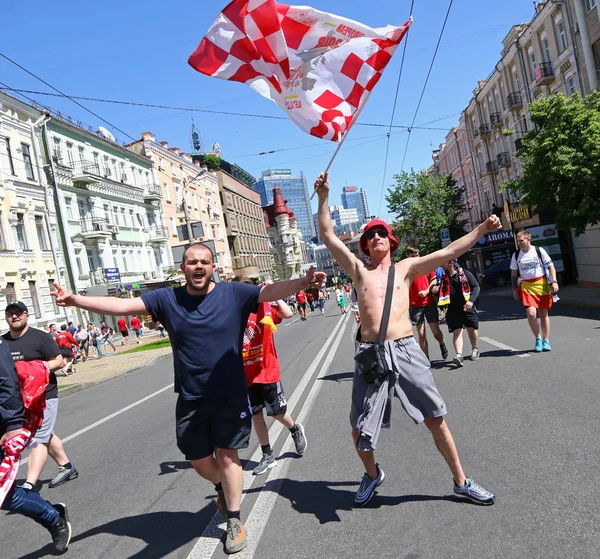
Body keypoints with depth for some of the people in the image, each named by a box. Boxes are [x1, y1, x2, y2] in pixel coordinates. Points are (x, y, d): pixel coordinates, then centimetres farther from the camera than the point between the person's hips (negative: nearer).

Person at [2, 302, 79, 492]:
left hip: (43, 396, -7)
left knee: (39, 439, -7)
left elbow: (59, 362, -10)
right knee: (46, 435, 17)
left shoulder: (40, 337, -9)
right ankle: (67, 467, 32)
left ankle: (29, 486, -7)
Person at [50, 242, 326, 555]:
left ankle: (234, 522, 28)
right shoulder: (167, 299, -4)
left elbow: (274, 290, -22)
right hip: (190, 400, 3)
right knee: (200, 462, 16)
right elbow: (121, 305, -6)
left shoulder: (234, 293, -11)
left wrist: (303, 282, -40)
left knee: (227, 456, 8)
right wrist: (76, 300, -15)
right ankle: (222, 487, 50)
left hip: (231, 397, -2)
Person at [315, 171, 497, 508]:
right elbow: (328, 235, 7)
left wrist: (482, 229, 5)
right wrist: (324, 197, 3)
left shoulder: (406, 268, 12)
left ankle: (462, 483, 28)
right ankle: (373, 474, 38)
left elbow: (451, 252, 9)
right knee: (360, 431, 7)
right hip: (371, 354, 0)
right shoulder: (359, 270, 10)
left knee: (436, 418, 7)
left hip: (407, 351, 0)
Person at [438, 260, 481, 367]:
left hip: (467, 307, -2)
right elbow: (441, 293, 16)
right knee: (457, 332, -7)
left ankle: (475, 349, 30)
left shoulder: (465, 273, -2)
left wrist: (471, 300, -18)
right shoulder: (444, 278, 9)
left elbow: (476, 286, -4)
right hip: (453, 310, 2)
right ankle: (459, 355, -18)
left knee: (472, 329, 7)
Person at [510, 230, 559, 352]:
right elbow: (514, 273, 11)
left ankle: (546, 341, 19)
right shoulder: (516, 255, 5)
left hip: (541, 284, -1)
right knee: (531, 313, -15)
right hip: (526, 286, 1)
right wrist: (515, 289, 6)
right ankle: (538, 338, 7)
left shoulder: (539, 250, -2)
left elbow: (551, 266, 0)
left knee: (544, 313, 6)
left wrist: (554, 282, -10)